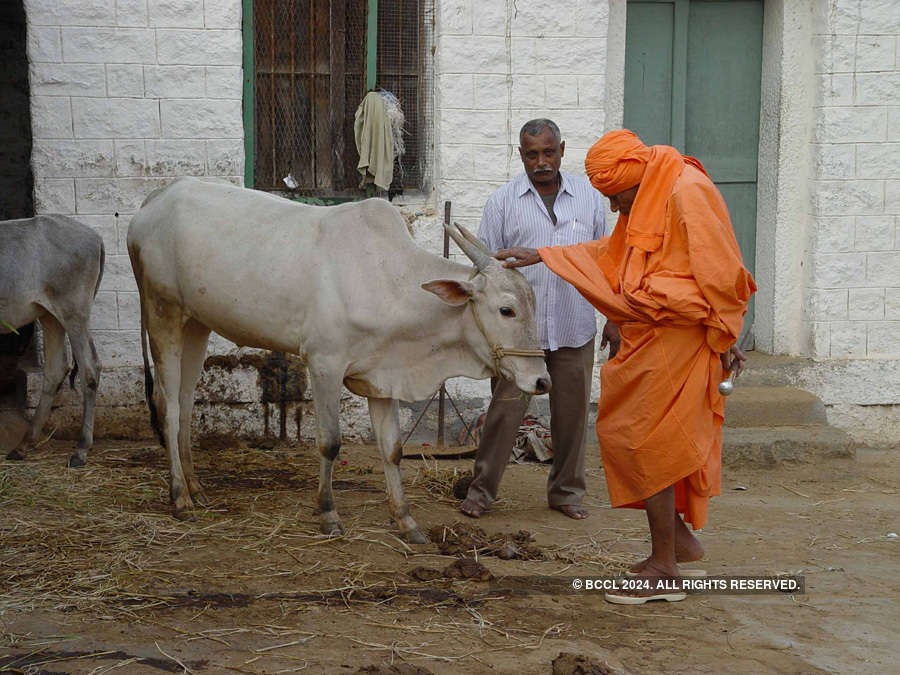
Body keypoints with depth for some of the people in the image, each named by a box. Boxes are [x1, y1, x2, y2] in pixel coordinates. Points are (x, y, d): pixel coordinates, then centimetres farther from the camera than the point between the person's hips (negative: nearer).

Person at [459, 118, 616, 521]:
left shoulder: (589, 198, 8)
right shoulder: (503, 201, 2)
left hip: (575, 331, 2)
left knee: (572, 412, 8)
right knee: (505, 410, -2)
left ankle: (566, 491, 22)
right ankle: (481, 490, 9)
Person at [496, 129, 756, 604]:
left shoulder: (687, 192, -17)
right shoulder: (645, 204, 14)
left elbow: (718, 271, -18)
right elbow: (607, 253, 25)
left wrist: (723, 339, -13)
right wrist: (541, 258, 24)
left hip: (673, 342, -10)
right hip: (647, 339, 10)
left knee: (645, 443, -5)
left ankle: (664, 571, 3)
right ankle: (678, 539, 27)